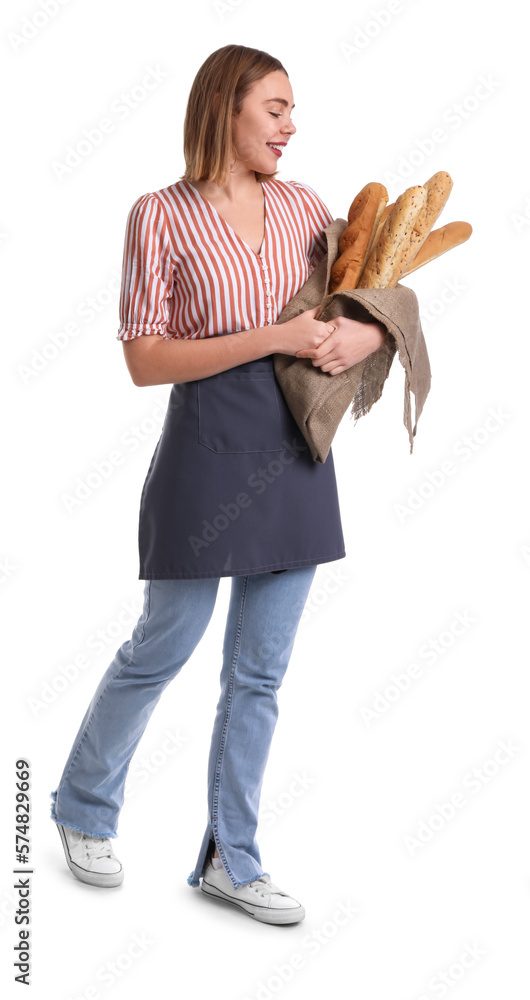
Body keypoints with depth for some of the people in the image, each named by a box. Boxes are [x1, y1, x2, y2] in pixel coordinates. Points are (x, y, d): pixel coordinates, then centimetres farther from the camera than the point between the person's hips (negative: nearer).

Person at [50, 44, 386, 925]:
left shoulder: (300, 205, 8)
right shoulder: (163, 215, -6)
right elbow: (144, 359, -11)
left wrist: (366, 334, -10)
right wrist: (270, 338, -18)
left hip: (297, 448, 5)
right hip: (207, 448, -5)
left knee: (261, 670, 9)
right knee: (164, 645, 7)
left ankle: (230, 860, 23)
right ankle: (83, 808, 33)